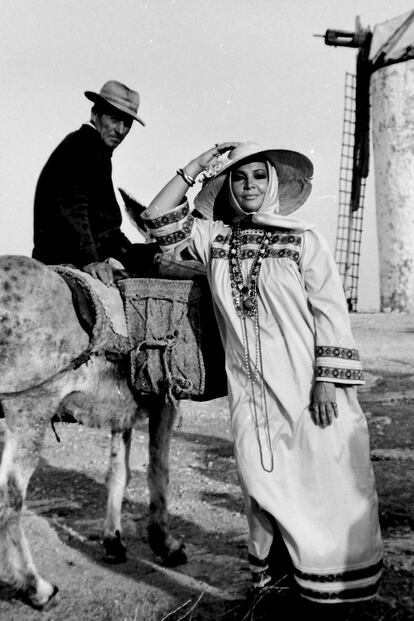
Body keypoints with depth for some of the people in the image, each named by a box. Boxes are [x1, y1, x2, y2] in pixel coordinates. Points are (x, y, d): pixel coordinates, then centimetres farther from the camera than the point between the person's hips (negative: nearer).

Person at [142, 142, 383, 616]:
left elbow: (330, 311, -4)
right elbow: (158, 220, 7)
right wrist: (194, 169, 1)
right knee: (264, 480, 8)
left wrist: (327, 382, -10)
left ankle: (331, 588, 18)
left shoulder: (304, 239, -1)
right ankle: (261, 567, 28)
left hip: (307, 383, -2)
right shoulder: (212, 238, 8)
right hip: (250, 388, 2)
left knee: (323, 479, 3)